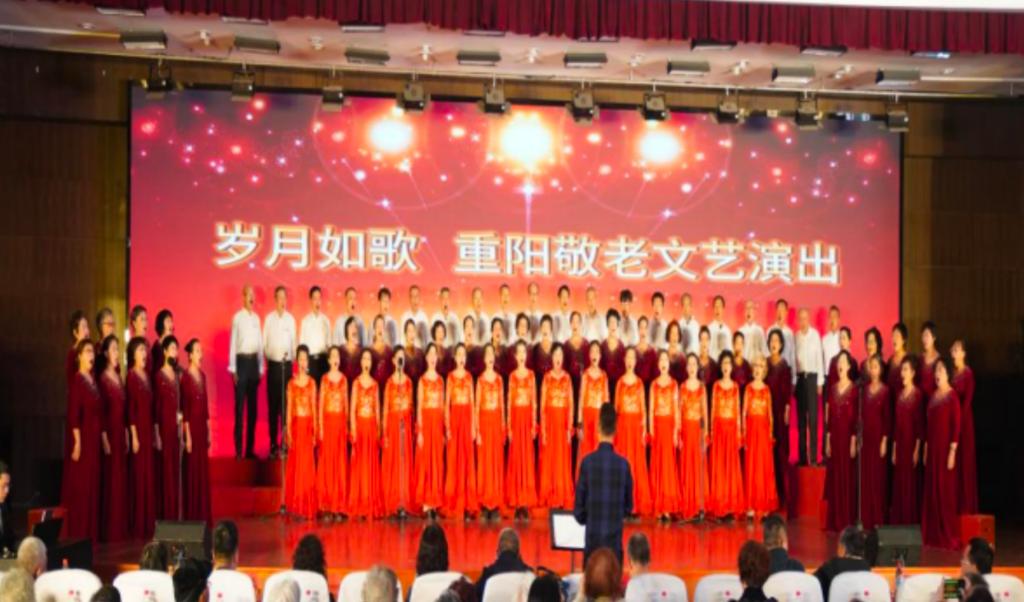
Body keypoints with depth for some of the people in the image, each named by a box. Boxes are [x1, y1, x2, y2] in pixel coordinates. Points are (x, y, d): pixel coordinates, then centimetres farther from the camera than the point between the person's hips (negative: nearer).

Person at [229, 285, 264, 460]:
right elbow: (233, 342, -6)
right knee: (240, 405, -4)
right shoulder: (237, 317, -4)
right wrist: (233, 368, -10)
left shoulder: (257, 318, 12)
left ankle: (250, 448, 15)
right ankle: (238, 449, -1)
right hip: (242, 360, -5)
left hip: (254, 361, 5)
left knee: (253, 406, 9)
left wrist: (261, 368, 11)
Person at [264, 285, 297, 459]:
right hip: (273, 365, -1)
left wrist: (292, 358, -5)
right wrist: (269, 356, -10)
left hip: (287, 365, 1)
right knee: (272, 405, 1)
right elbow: (264, 342, 3)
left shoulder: (291, 319, 6)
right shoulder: (269, 318, 3)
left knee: (286, 404, 1)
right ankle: (273, 444, 6)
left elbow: (294, 341, 7)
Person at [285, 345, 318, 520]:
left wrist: (315, 432, -1)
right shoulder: (292, 383, 4)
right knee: (295, 465, 2)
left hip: (308, 426, 0)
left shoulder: (312, 383, 5)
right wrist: (288, 433, -4)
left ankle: (307, 507, 7)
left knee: (307, 465, 1)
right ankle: (296, 507, 8)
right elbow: (289, 409, 2)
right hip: (295, 426, 0)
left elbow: (314, 408, 4)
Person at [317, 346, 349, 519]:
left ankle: (339, 506, 7)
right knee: (327, 462, -1)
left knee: (340, 462, 3)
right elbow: (320, 404, -1)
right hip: (328, 422, -3)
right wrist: (320, 427, -7)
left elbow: (346, 403, 11)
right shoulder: (324, 379, 0)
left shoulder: (344, 379, 9)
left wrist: (347, 425, 7)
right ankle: (326, 505, 3)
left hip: (341, 423, 3)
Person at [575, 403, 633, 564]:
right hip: (615, 534, 1)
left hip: (593, 533, -1)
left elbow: (579, 500, -2)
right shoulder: (623, 463, -3)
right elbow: (629, 505, 6)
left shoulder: (588, 461, -7)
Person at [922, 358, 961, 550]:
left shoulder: (952, 396, -10)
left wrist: (952, 452, -17)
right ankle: (932, 534, 15)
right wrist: (926, 448, 12)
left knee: (946, 491, -4)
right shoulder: (933, 396, 12)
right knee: (931, 490, 9)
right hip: (932, 448, 7)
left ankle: (949, 536, 2)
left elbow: (956, 425, -13)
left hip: (945, 448, -7)